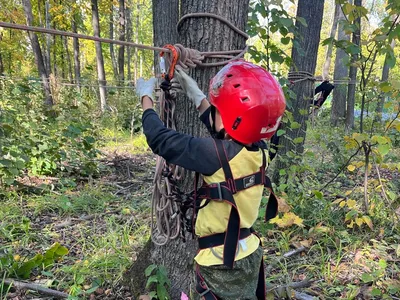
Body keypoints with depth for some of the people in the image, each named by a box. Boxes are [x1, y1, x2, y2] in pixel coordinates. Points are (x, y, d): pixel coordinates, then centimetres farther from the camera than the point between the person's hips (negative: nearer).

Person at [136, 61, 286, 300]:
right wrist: (196, 95, 12)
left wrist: (146, 97, -4)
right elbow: (221, 133, 11)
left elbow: (161, 140, -19)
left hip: (223, 265, -6)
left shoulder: (217, 155, -29)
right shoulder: (257, 150, -8)